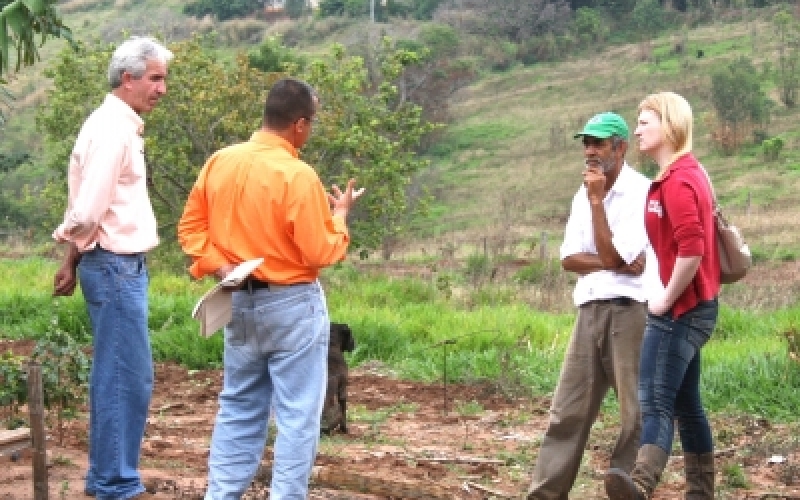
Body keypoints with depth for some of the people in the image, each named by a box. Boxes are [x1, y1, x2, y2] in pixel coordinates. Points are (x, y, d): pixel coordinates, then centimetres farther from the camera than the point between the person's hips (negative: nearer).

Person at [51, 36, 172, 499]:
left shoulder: (120, 126, 14)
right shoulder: (112, 130, -17)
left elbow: (88, 208, 15)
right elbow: (86, 212, -20)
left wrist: (74, 263, 13)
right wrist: (74, 260, -5)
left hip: (123, 266, 10)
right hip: (115, 266, -10)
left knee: (114, 377, 15)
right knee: (128, 379, -6)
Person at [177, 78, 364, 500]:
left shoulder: (220, 162, 2)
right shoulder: (297, 176, -19)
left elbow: (190, 226, 7)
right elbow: (321, 253, -15)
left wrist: (219, 267, 0)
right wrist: (340, 214, 1)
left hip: (240, 303, 7)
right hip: (292, 306, -7)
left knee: (238, 409, 15)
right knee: (297, 415, 1)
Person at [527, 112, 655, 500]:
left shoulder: (642, 192, -8)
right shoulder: (584, 194, 14)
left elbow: (612, 255, -14)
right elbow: (569, 259, 7)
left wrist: (597, 200, -11)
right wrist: (616, 264, -8)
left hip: (629, 311, -7)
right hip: (589, 311, 7)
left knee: (637, 413, -1)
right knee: (567, 410, 6)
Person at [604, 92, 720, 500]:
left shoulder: (676, 180, -16)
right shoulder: (687, 173, 17)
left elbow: (691, 250, -26)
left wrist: (666, 300, -17)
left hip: (678, 310, -10)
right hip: (689, 308, 10)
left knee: (655, 402, -23)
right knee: (686, 405, 13)